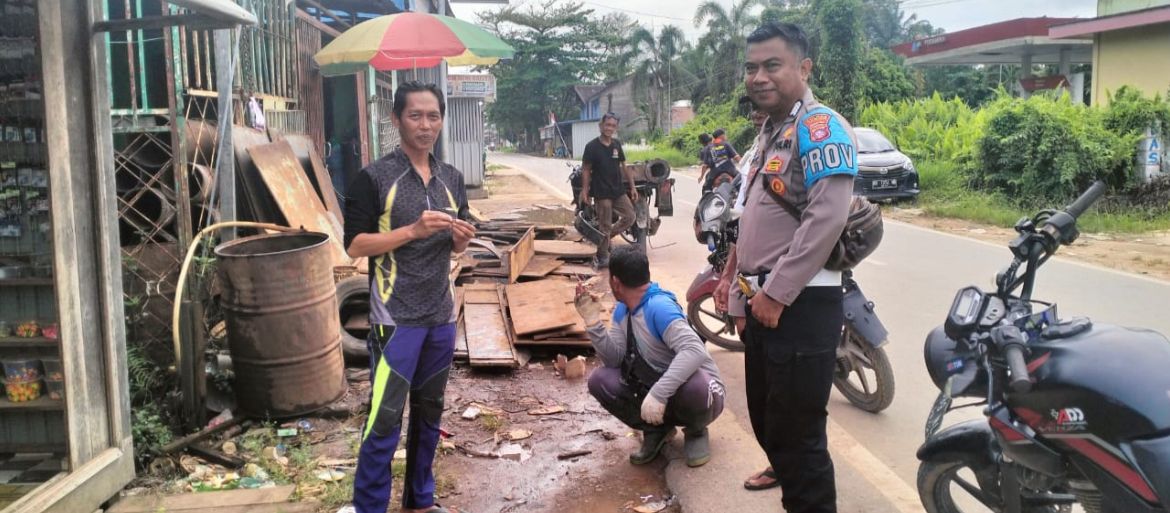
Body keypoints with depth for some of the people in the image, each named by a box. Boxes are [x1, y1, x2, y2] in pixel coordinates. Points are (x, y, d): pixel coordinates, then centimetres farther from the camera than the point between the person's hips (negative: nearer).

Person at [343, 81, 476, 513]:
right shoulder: (374, 177, -8)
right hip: (395, 318, -6)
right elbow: (354, 245, -12)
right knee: (385, 419, -4)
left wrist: (462, 237, -5)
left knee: (429, 411, 16)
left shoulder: (452, 179, 9)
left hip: (442, 315, 6)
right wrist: (414, 230, -21)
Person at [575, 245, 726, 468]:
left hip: (699, 390, -6)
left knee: (693, 387, -42)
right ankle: (657, 429, 5)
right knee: (600, 380, -12)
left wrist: (658, 393, -47)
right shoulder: (623, 310, 1)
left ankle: (696, 431, -5)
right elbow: (615, 359, -8)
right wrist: (593, 322, -20)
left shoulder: (660, 307, -27)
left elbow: (695, 351, -41)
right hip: (655, 389, 7)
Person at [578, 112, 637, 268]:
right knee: (605, 226, -2)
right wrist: (584, 191, -14)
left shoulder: (617, 145, 8)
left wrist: (632, 187, 10)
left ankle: (604, 237, 23)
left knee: (629, 217, 6)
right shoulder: (592, 146, -8)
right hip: (602, 192, -6)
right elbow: (585, 170, -7)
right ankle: (602, 258, 12)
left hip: (618, 190, 6)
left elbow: (623, 167, 14)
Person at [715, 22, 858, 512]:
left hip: (800, 305, -9)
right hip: (763, 301, 10)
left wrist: (775, 294, -22)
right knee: (766, 420, 20)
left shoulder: (819, 127, -13)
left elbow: (827, 218, -23)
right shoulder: (771, 130, 17)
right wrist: (733, 273, 23)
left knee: (797, 431, -2)